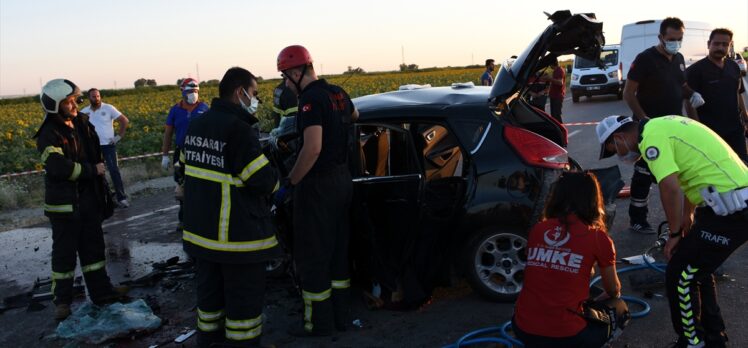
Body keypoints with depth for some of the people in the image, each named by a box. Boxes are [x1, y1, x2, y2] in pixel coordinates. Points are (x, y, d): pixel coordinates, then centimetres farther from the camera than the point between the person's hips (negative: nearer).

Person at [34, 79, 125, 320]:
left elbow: (96, 154, 17)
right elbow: (59, 167, -29)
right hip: (64, 203, -7)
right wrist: (92, 170, -19)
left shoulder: (83, 124, 6)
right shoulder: (49, 135, -16)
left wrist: (102, 189, 16)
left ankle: (101, 291, 28)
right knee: (65, 252, 3)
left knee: (93, 246, 16)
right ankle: (62, 301, 17)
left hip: (89, 198, 7)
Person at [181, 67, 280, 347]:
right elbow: (263, 180, -20)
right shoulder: (239, 129, -20)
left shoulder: (196, 124, 6)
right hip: (238, 237, -8)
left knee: (210, 293, 20)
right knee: (244, 300, 4)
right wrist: (274, 182, 2)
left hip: (200, 230, 8)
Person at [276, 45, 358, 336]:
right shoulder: (338, 93, 8)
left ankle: (319, 323, 13)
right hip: (342, 178, 9)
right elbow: (354, 116, 31)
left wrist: (289, 182, -19)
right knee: (337, 251, 17)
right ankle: (339, 315, 26)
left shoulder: (311, 99, -19)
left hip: (318, 184, -9)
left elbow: (312, 149, -28)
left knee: (312, 256, 3)